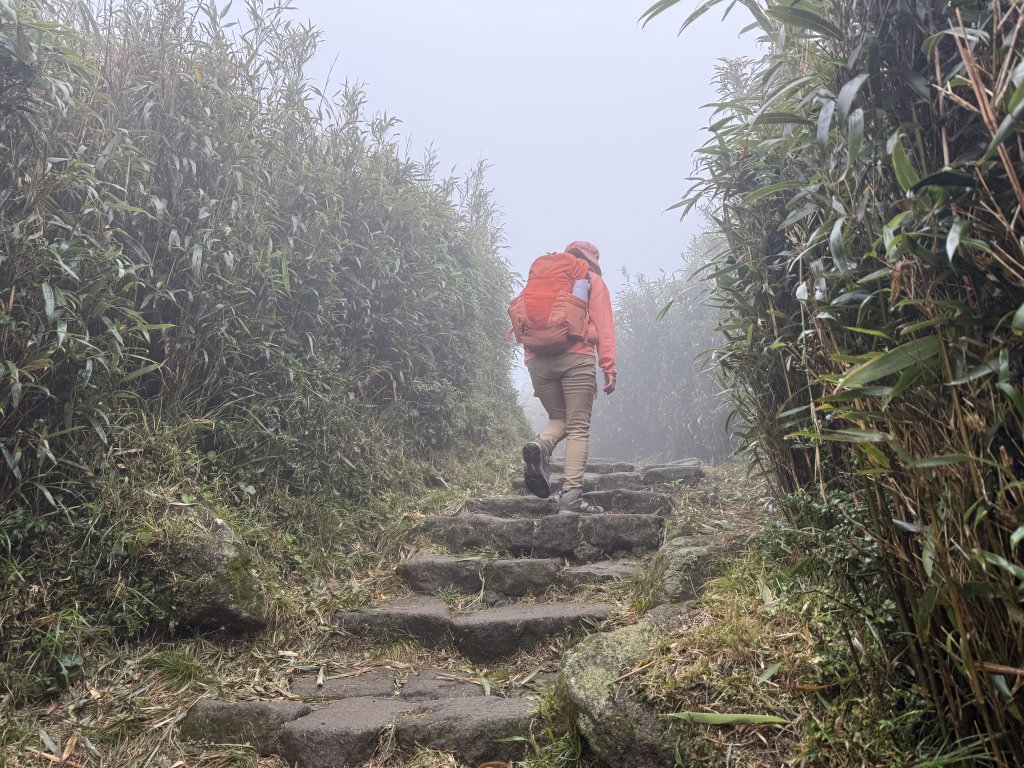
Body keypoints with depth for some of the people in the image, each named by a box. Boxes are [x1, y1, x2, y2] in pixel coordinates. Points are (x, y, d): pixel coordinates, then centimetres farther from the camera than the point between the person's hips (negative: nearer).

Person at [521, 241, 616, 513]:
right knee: (579, 427, -1)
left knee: (559, 418, 19)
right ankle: (571, 496, -11)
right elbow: (604, 326, 3)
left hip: (538, 360, 4)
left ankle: (541, 445, -15)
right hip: (576, 358, -4)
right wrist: (609, 368, -1)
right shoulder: (593, 281, 14)